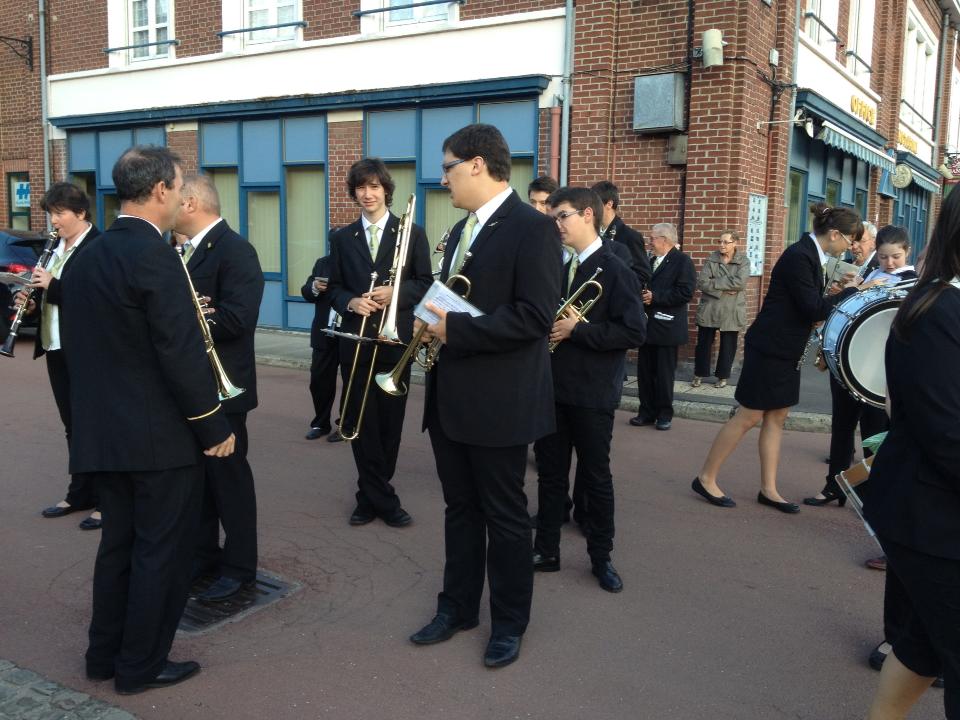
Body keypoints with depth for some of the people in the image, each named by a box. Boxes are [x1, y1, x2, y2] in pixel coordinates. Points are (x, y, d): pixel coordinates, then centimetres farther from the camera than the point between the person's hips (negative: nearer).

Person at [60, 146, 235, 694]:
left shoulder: (87, 256, 9)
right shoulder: (154, 256, -19)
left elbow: (94, 338, 14)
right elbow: (181, 356, -22)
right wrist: (215, 426, -12)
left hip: (103, 429, 8)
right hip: (160, 435, -8)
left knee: (119, 542, 20)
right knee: (162, 550, 6)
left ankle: (105, 653, 32)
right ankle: (142, 665, 19)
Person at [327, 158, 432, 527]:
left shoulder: (412, 233, 2)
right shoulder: (342, 238, 8)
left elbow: (425, 284, 1)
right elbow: (334, 288, 8)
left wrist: (395, 293, -17)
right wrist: (351, 302, -13)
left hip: (396, 340, -1)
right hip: (356, 341, 1)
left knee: (390, 422, 6)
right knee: (360, 423, 2)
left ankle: (371, 495, 22)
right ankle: (384, 499, 14)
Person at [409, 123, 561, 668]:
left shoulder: (532, 227, -14)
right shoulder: (464, 229, 15)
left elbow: (536, 316, -22)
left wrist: (455, 329, -21)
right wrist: (432, 317, -1)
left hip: (498, 402, -8)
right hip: (451, 398, 8)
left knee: (505, 517, 7)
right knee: (460, 510, 18)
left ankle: (510, 623, 24)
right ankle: (458, 607, 33)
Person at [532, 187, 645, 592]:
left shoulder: (614, 270, -10)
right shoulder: (561, 270, 11)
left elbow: (634, 332, -17)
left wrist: (578, 329, -20)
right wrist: (550, 328, -3)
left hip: (592, 394, -6)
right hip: (553, 388, 6)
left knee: (596, 476, 7)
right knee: (550, 473, 12)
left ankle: (601, 558, 22)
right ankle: (546, 551, 24)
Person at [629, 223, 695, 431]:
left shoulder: (682, 261, -8)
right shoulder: (650, 260, 16)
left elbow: (685, 293, -18)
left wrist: (655, 297, -19)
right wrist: (642, 295, 3)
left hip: (667, 327, -7)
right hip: (647, 326, 7)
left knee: (664, 373, 2)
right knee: (644, 372, 8)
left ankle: (664, 414, 13)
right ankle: (647, 411, 17)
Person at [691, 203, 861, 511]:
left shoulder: (810, 255, 9)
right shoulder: (798, 256, -19)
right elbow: (813, 309, -21)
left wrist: (841, 294, 4)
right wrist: (852, 290, -13)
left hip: (786, 350, 10)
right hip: (769, 348, -10)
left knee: (777, 417, 11)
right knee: (749, 417, -3)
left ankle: (768, 489, 18)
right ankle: (706, 479, 8)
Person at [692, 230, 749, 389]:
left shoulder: (744, 261, -2)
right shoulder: (711, 259, 1)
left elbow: (740, 282, -18)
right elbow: (701, 282, -10)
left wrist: (714, 282, -16)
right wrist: (723, 290, -19)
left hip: (731, 312, -1)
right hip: (709, 310, 1)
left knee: (728, 346, 8)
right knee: (703, 343, 8)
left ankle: (722, 376, 22)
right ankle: (698, 374, 21)